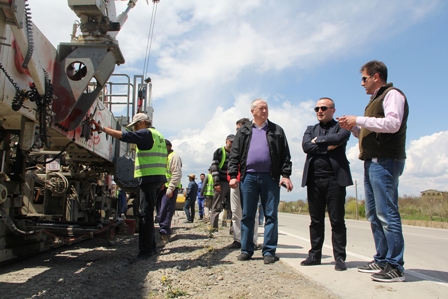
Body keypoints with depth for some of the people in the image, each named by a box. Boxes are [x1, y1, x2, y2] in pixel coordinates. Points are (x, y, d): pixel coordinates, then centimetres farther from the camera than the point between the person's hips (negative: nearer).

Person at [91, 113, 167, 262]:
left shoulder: (146, 133, -5)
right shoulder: (159, 135, 22)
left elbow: (124, 136, -16)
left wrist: (102, 129, -10)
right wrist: (162, 181, 25)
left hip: (149, 177, -10)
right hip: (159, 177, 10)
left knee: (145, 214, -10)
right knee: (148, 213, 15)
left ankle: (145, 250, -10)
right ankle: (151, 247, 20)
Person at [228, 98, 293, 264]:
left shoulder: (277, 130, 11)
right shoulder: (243, 131, 12)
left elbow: (285, 155, 6)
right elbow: (234, 154, 8)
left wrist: (286, 175, -5)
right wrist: (233, 175, -2)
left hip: (270, 177, 0)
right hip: (248, 176, 1)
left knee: (271, 215, 1)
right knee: (247, 215, 5)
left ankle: (269, 251, 8)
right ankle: (246, 250, 14)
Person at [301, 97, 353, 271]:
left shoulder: (341, 127, 9)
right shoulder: (311, 130, 19)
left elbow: (339, 138, -15)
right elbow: (306, 146, -1)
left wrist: (318, 140, -4)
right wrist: (329, 146, -8)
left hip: (335, 178, -3)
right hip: (314, 179, 3)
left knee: (337, 220, 0)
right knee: (316, 220, 8)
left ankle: (339, 257, 7)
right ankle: (315, 255, 16)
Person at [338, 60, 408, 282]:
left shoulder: (392, 94, -3)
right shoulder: (375, 100, 25)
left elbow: (392, 124, -19)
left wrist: (359, 120, -14)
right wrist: (353, 128, 10)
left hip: (385, 161, -10)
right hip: (372, 162, 10)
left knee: (386, 213, -10)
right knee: (373, 214, 9)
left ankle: (395, 266, -5)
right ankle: (382, 260, 16)